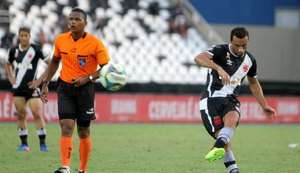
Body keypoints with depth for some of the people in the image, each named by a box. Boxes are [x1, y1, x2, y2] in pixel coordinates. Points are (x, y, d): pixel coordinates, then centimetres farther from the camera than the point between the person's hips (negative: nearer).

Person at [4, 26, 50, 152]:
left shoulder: (36, 50, -7)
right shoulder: (14, 51, 6)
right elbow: (8, 64, 26)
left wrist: (40, 79, -8)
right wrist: (11, 78, 11)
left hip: (31, 88, -4)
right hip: (18, 88, 4)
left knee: (37, 114, -11)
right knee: (21, 115, 5)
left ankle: (42, 143, -5)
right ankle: (24, 144, 12)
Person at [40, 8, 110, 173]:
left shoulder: (95, 43, -11)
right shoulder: (60, 40, 1)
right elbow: (54, 61, 18)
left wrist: (88, 78, -23)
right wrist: (45, 83, 14)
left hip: (85, 89, -2)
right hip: (65, 87, 2)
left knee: (83, 132, 7)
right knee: (66, 127, -15)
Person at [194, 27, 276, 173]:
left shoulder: (249, 60, 11)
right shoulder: (220, 51, -9)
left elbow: (254, 83, 30)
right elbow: (199, 58, -30)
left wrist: (264, 106, 30)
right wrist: (219, 68, -45)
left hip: (230, 100, 3)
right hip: (211, 99, -3)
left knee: (232, 118, -33)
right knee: (222, 136, -18)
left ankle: (218, 147, -57)